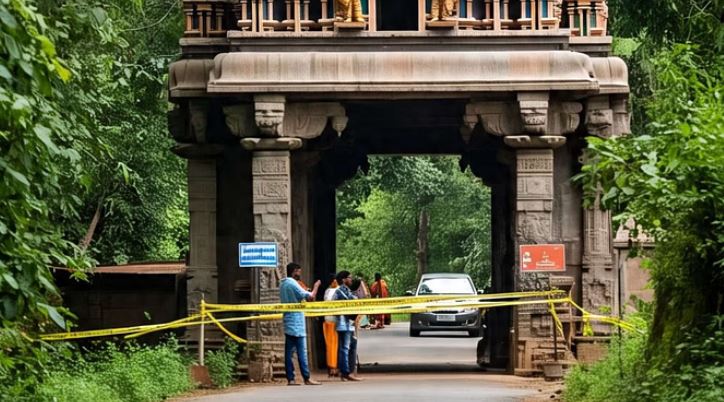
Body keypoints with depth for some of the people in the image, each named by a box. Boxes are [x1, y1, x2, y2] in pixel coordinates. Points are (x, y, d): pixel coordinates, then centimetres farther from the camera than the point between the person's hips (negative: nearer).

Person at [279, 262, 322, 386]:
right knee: (302, 351, -6)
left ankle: (290, 379, 3)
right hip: (296, 323, -9)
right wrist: (316, 286, -2)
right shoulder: (293, 284, -14)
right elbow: (310, 297, -19)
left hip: (288, 324, 9)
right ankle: (307, 378, -6)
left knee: (289, 352, 4)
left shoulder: (283, 284, 15)